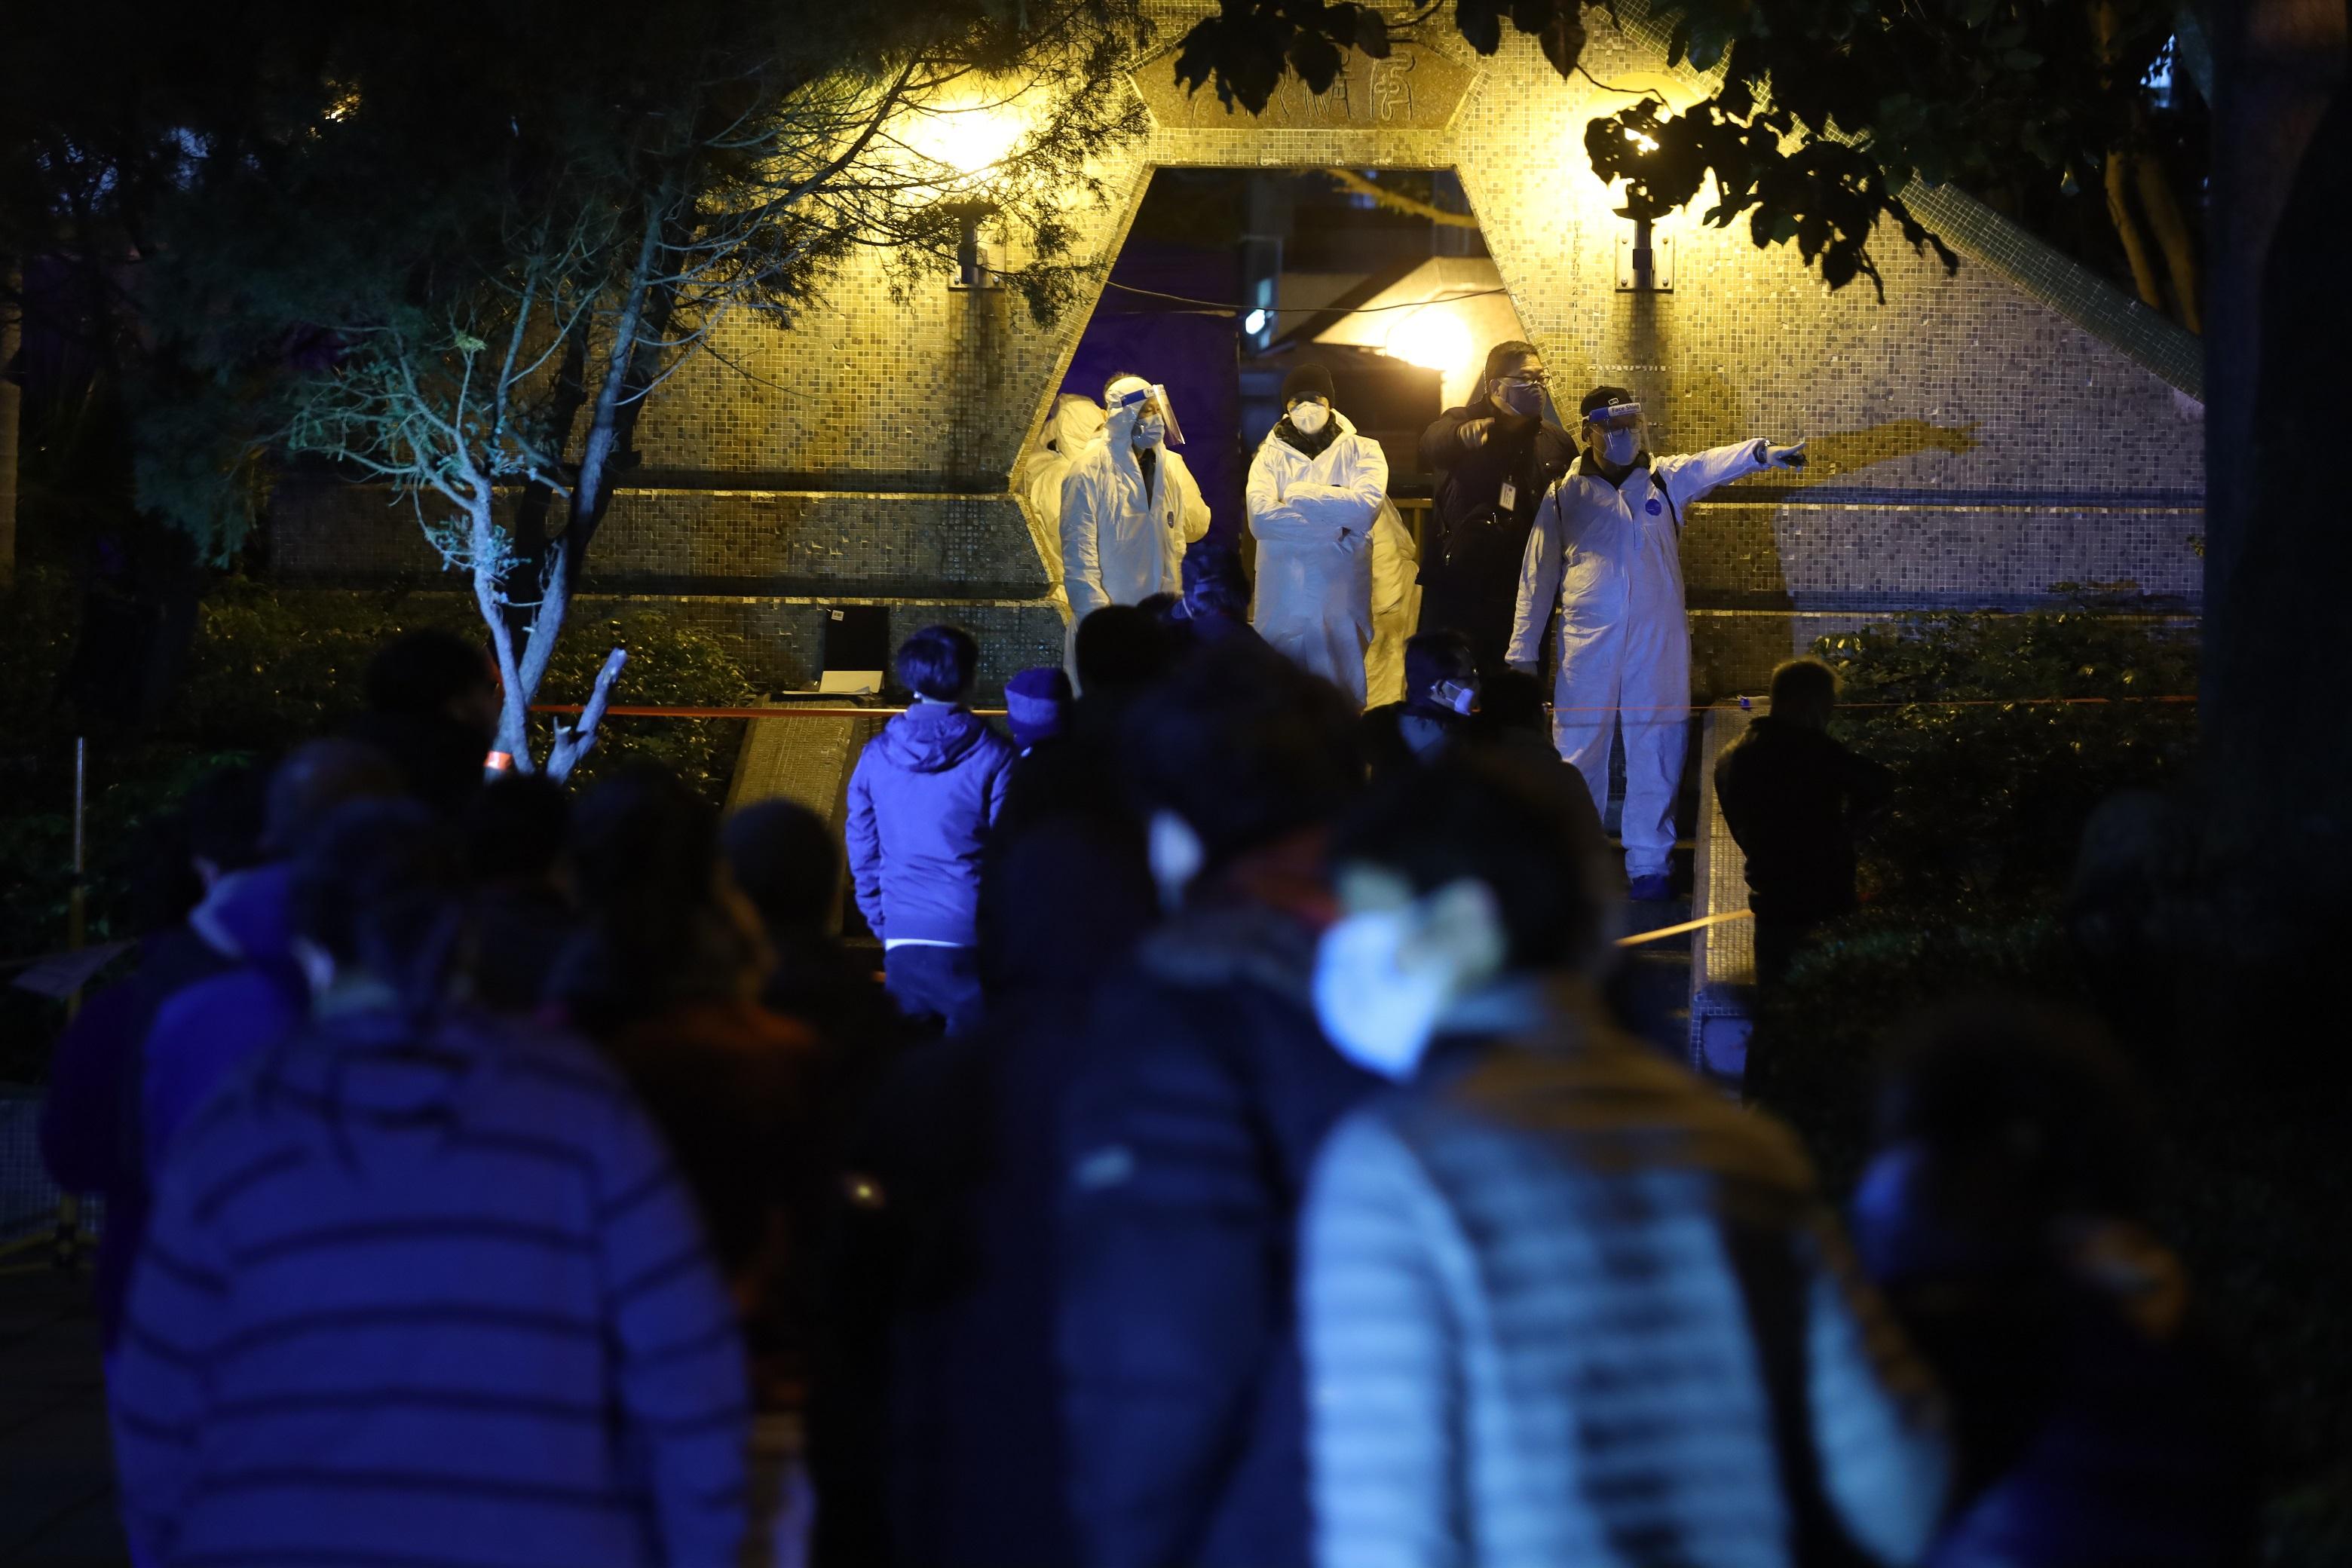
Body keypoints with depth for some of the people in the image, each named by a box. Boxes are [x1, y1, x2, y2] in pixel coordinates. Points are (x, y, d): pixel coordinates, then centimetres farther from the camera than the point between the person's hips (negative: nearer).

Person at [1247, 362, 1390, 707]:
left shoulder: (1361, 450, 8)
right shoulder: (1271, 456, 8)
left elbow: (1366, 505, -11)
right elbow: (1260, 517, -9)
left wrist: (1298, 496, -7)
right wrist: (1333, 528, -13)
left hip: (1341, 595, 0)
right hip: (1283, 598, 0)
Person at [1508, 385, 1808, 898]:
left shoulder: (1667, 479, 5)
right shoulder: (1564, 495, 5)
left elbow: (1714, 465, -17)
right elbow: (1538, 576, 9)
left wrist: (1763, 453, -38)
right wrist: (1522, 651, 7)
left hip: (1658, 642, 0)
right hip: (1587, 644, 0)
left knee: (1656, 751, 2)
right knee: (1579, 748, 3)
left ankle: (1648, 862, 11)